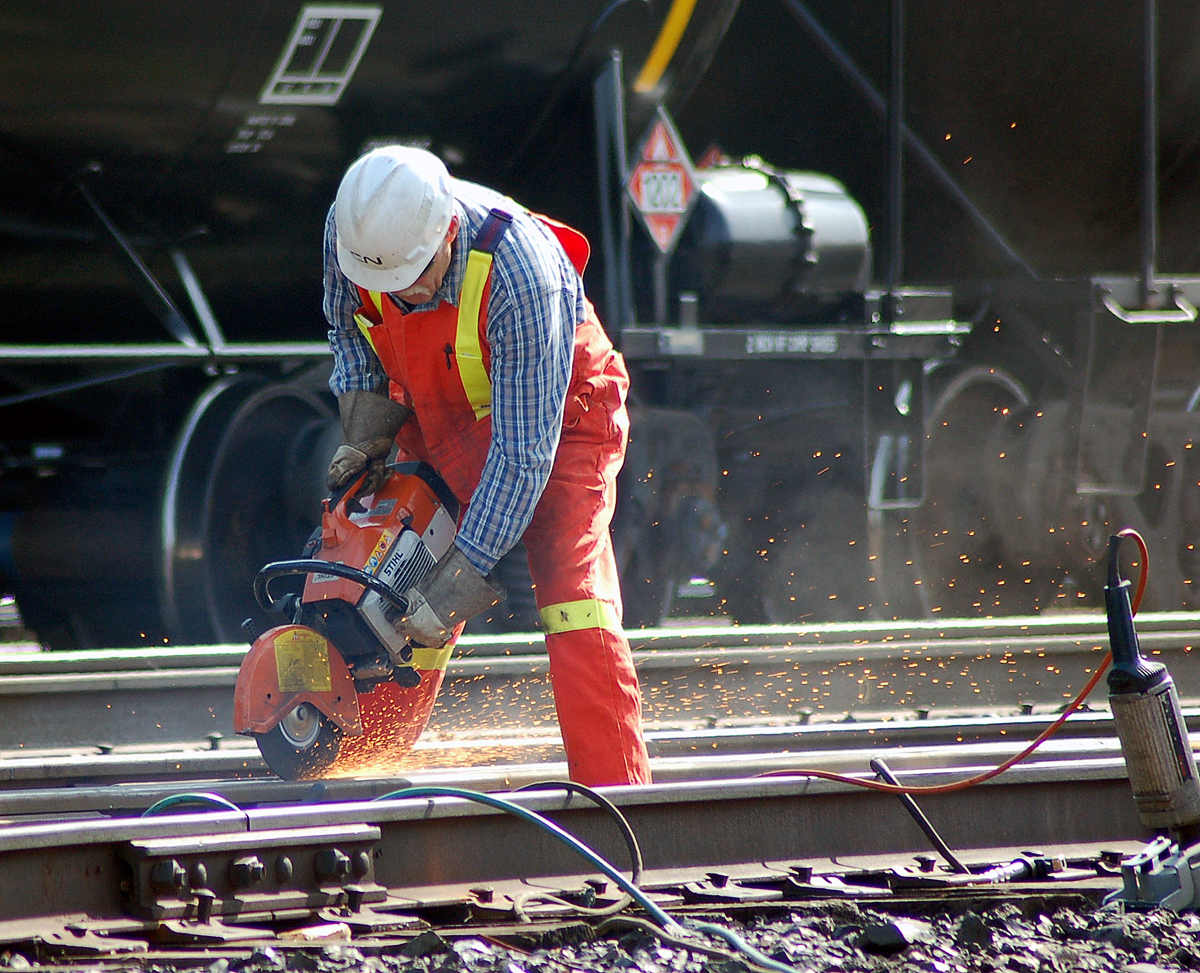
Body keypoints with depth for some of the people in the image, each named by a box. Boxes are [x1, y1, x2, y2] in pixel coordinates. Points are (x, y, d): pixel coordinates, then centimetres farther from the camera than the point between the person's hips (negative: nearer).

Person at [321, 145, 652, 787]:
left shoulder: (520, 272, -40)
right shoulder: (351, 231, -23)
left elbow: (522, 453, -36)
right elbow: (352, 338, 3)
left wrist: (459, 583, -36)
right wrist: (364, 438, -11)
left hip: (555, 414, -5)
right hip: (439, 420, 5)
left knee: (574, 598, -20)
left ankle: (617, 793, -19)